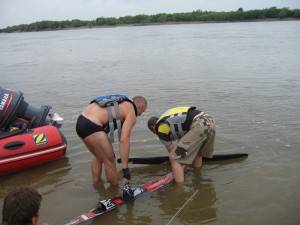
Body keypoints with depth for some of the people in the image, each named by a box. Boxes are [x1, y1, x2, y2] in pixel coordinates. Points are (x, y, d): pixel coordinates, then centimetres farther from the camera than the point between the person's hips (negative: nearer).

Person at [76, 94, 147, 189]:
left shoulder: (121, 102, 24)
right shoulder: (131, 113, -1)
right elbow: (124, 140, -13)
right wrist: (125, 168, -11)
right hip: (91, 127, -9)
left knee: (99, 156, 28)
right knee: (110, 161, 7)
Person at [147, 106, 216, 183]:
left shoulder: (160, 128, 9)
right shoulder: (170, 116, 32)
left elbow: (172, 151, 15)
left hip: (199, 126, -9)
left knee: (174, 159, -1)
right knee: (197, 152, 33)